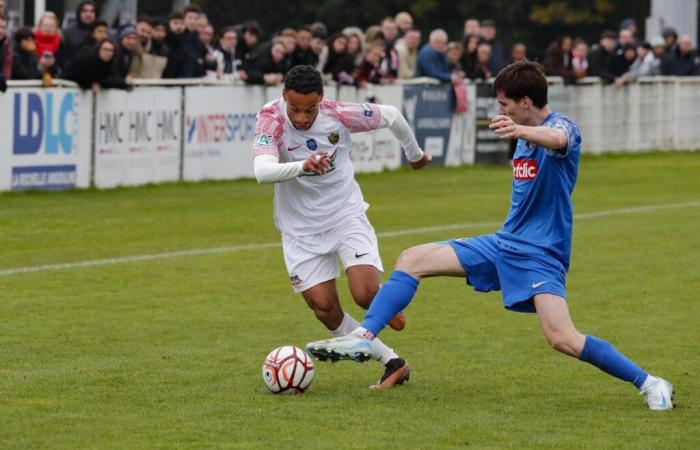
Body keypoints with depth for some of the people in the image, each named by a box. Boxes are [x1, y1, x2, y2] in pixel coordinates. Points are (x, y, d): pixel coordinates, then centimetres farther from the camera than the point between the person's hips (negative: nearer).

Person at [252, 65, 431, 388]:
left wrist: (415, 154, 18)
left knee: (366, 294, -16)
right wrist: (302, 165, -55)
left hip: (347, 216, 0)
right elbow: (262, 171, -37)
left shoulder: (338, 115, -16)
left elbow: (390, 116, 2)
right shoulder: (271, 120, -20)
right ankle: (393, 364, 7)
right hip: (301, 230, 0)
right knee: (324, 309, -6)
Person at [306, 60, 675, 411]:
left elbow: (558, 139, -43)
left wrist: (520, 132, -62)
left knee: (562, 338, -25)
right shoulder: (527, 137, 11)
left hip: (541, 255, -9)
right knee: (412, 260, 1)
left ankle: (649, 383, -11)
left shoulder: (562, 126, -16)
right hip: (503, 244, 9)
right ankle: (364, 338, 0)